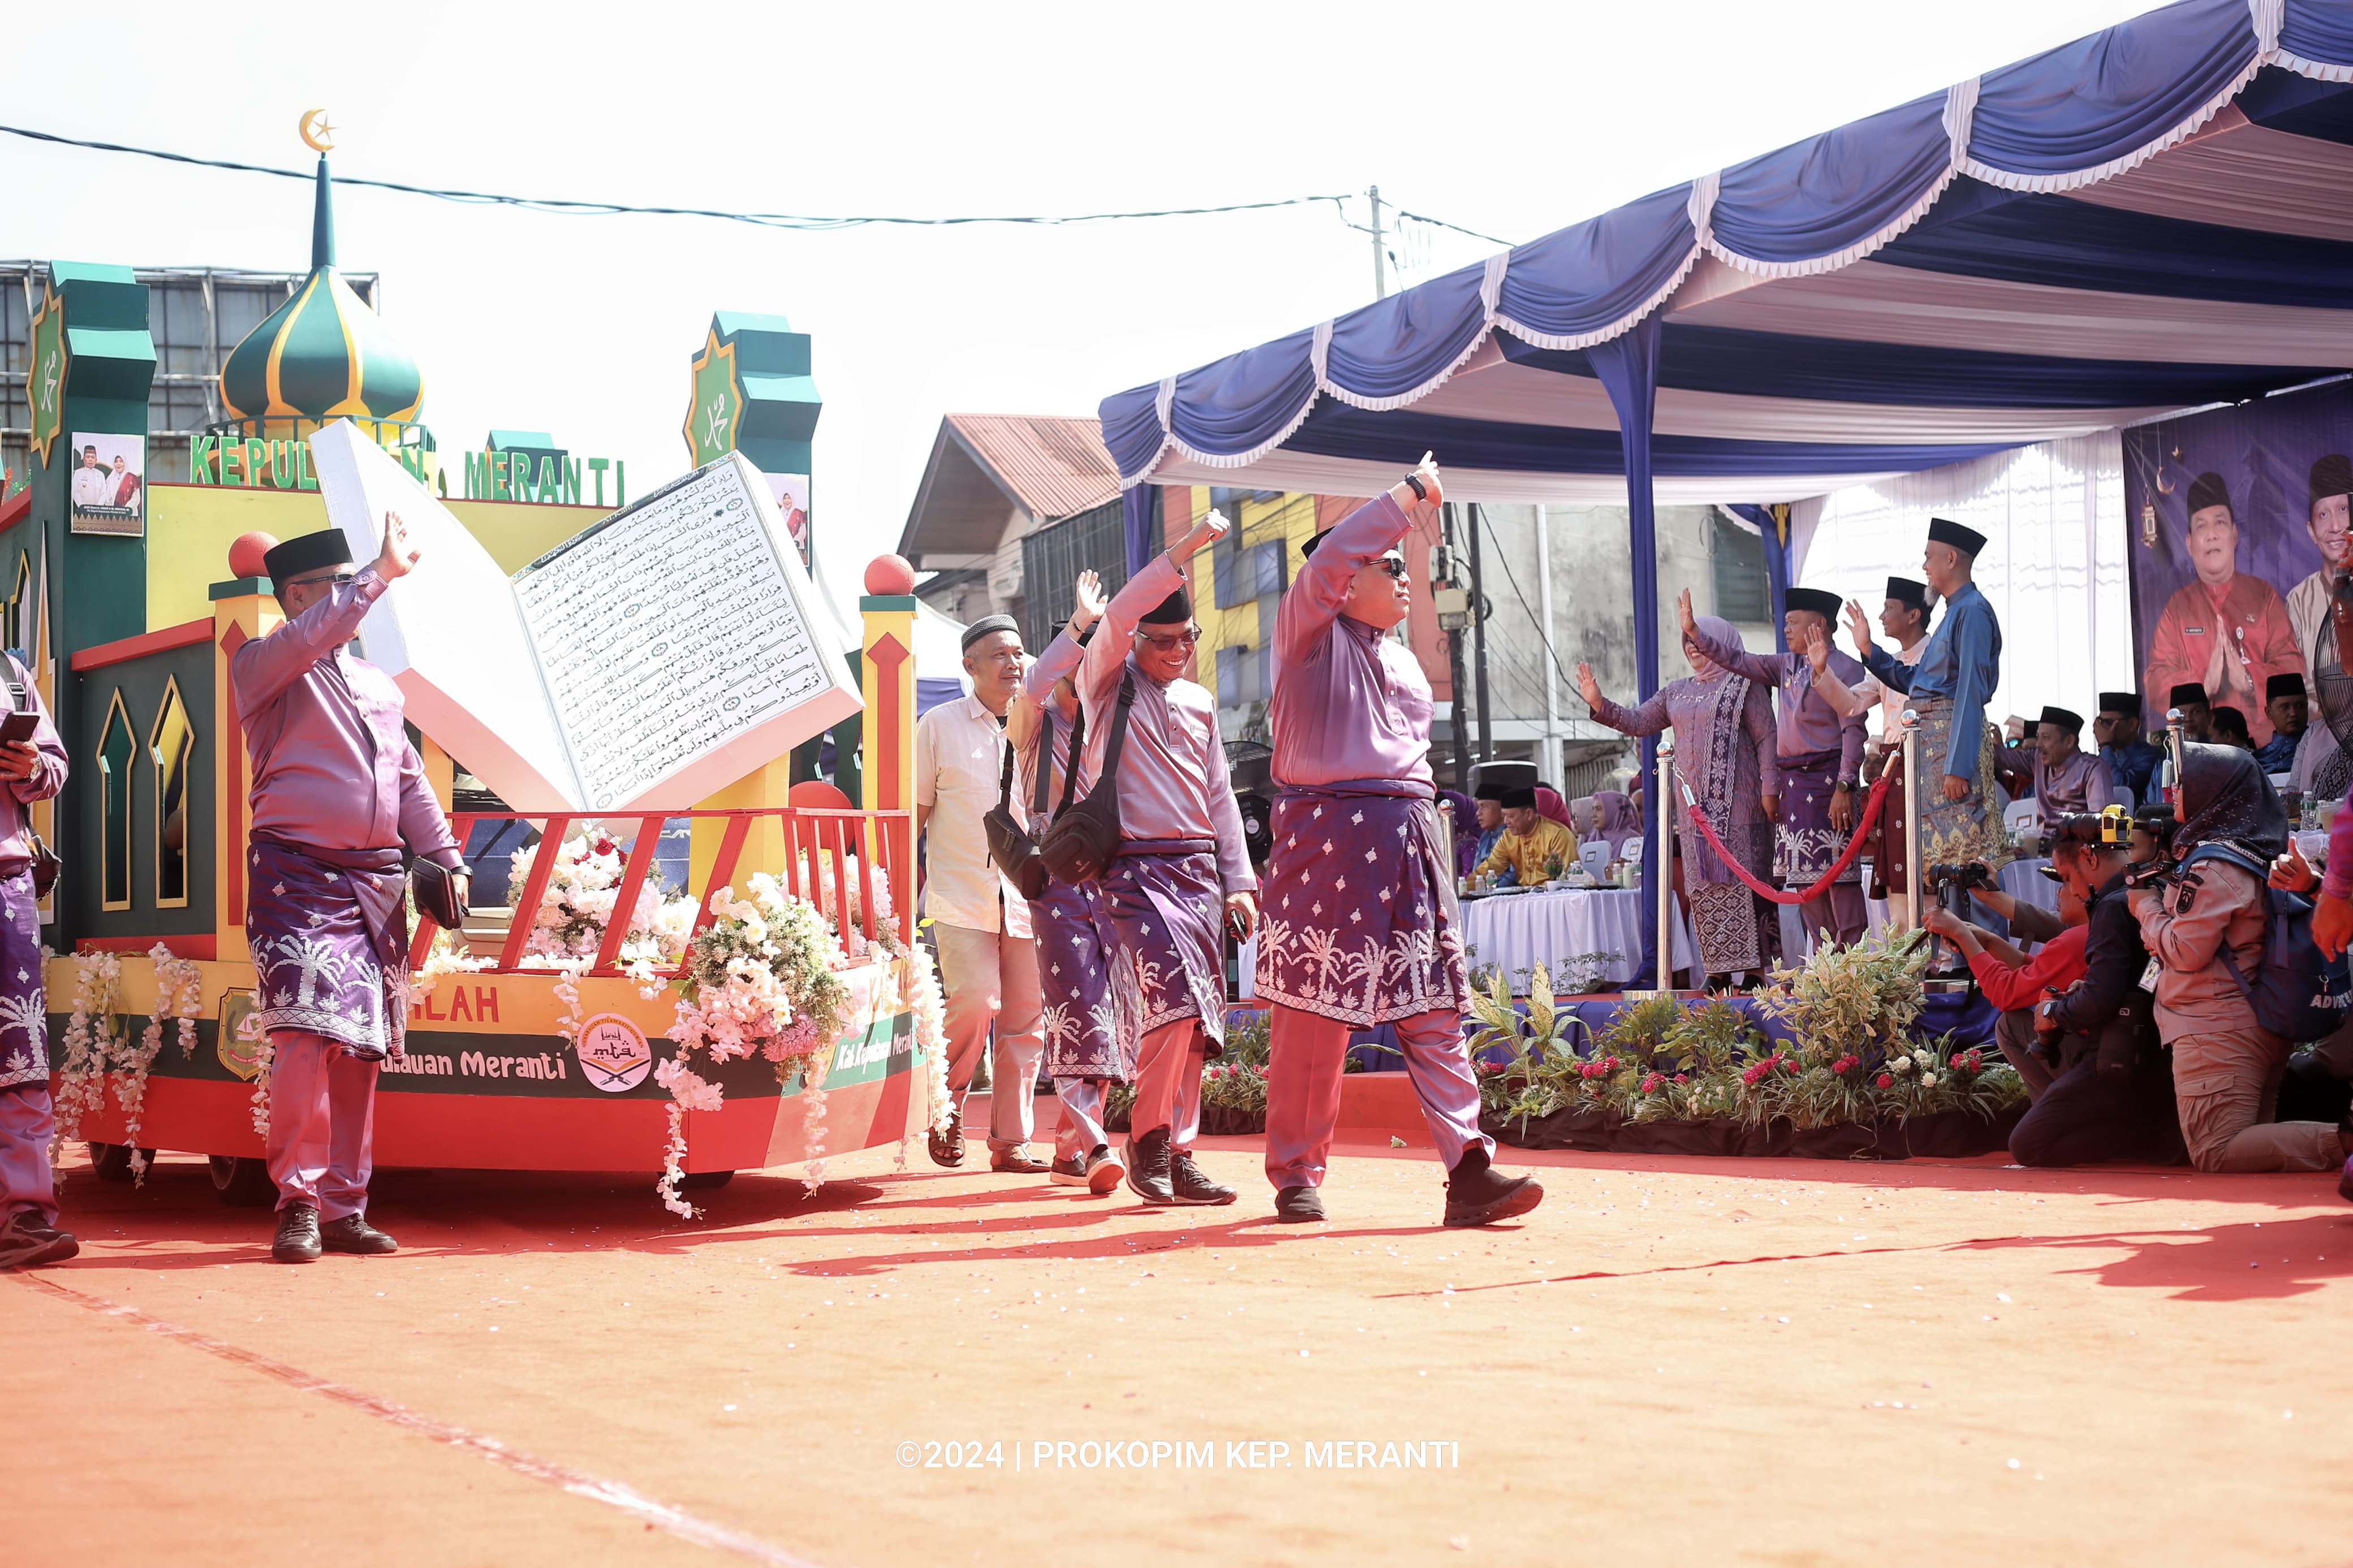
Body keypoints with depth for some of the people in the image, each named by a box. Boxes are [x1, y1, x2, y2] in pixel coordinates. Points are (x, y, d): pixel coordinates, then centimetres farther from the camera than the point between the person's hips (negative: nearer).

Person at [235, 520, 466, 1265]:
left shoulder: (377, 685, 22)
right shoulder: (261, 666, 3)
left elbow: (410, 781, 24)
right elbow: (309, 639, -19)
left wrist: (447, 858, 15)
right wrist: (382, 574, -20)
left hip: (375, 882, 6)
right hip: (298, 875, -6)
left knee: (361, 1048, 5)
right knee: (306, 1035, -17)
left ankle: (343, 1209, 11)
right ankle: (298, 1203, -9)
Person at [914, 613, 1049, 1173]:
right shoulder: (940, 726, 4)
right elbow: (913, 813, 7)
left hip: (1027, 898, 3)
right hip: (961, 896, -3)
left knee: (1025, 1017, 1)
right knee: (975, 1002, -17)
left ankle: (1011, 1141, 10)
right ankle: (947, 1103, 9)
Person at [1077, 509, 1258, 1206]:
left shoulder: (1199, 700, 19)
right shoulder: (1109, 683, 4)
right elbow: (1118, 614, -16)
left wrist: (1239, 882, 14)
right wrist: (1187, 548, -21)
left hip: (1199, 870, 6)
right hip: (1137, 865, -6)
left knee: (1196, 1017, 2)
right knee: (1177, 993, -21)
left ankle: (1177, 1156, 8)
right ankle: (1148, 1138, -8)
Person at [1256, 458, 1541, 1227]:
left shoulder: (1404, 660, 23)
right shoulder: (1311, 634, 2)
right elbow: (1328, 560, -16)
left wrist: (1417, 825, 18)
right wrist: (1409, 496, -11)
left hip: (1408, 837, 6)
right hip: (1327, 833, -6)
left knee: (1434, 1009, -2)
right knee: (1314, 1015, -3)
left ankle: (1469, 1169, -7)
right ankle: (1296, 1177, 7)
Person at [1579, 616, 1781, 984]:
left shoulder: (1744, 685, 1)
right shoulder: (1677, 692, 19)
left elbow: (1766, 738, -4)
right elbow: (1638, 722, 16)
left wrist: (1770, 788, -11)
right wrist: (1599, 704, 2)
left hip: (1736, 803, -6)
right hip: (1694, 806, 6)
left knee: (1742, 881, -9)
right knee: (1703, 886, 2)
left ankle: (1754, 969, -8)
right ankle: (1719, 970, 5)